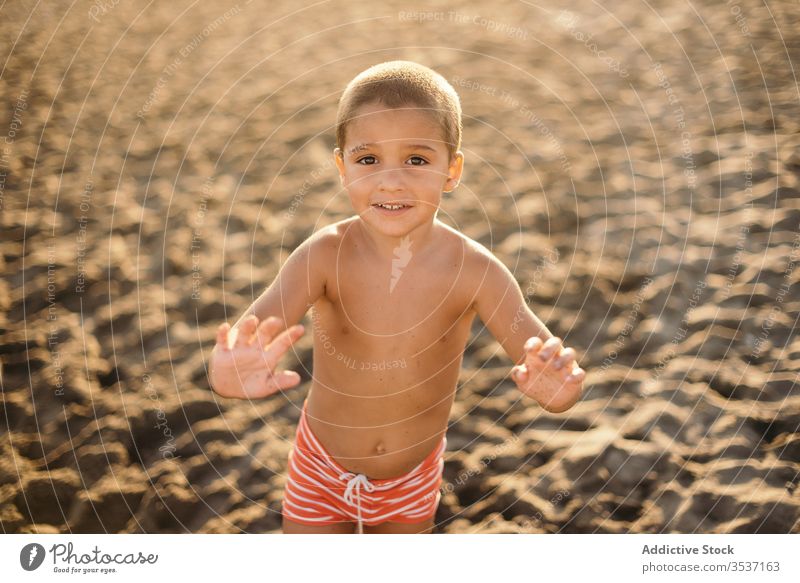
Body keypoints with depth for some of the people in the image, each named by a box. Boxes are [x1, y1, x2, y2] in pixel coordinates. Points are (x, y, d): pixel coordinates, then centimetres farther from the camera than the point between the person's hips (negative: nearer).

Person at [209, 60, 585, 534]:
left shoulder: (475, 270, -23)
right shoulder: (324, 256, -24)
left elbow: (554, 367, -28)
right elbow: (254, 328, -38)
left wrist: (558, 386, -52)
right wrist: (232, 374, -62)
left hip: (414, 479, 1)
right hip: (321, 473, -1)